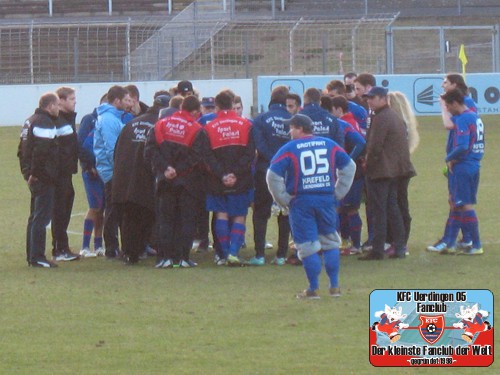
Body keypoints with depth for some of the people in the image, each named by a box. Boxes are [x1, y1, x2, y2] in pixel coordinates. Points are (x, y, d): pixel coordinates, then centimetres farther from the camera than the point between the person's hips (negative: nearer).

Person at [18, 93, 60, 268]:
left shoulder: (30, 122, 18)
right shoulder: (45, 123, -15)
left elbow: (22, 150, 21)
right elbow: (40, 151, -24)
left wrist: (28, 172, 17)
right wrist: (35, 173, -19)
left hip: (34, 176, 10)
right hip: (43, 178, -10)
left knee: (35, 217, 16)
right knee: (41, 218, -9)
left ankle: (32, 255, 20)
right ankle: (37, 258, -10)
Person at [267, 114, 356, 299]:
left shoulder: (289, 149, -3)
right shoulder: (329, 145, 8)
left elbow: (273, 176, -11)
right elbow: (349, 166, 14)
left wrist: (284, 200, -2)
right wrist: (338, 193, 14)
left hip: (301, 202, -3)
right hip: (327, 199, 3)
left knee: (307, 245, 2)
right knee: (330, 242, 14)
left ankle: (313, 289, 4)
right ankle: (334, 287, 14)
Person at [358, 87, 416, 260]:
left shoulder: (380, 118, -16)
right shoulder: (396, 116, 15)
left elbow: (375, 146, -20)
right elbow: (403, 143, 19)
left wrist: (368, 163, -6)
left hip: (379, 170, -10)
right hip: (394, 170, 10)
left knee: (378, 210, -6)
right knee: (393, 208, 13)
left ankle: (377, 250, -5)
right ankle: (399, 247, 12)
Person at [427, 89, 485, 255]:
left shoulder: (462, 120, -17)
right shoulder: (475, 117, 13)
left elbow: (462, 147, -27)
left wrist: (449, 158, -10)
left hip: (462, 167, -10)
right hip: (474, 166, 10)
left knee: (465, 205, -4)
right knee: (455, 203, 15)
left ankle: (476, 246, -2)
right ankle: (448, 243, 21)